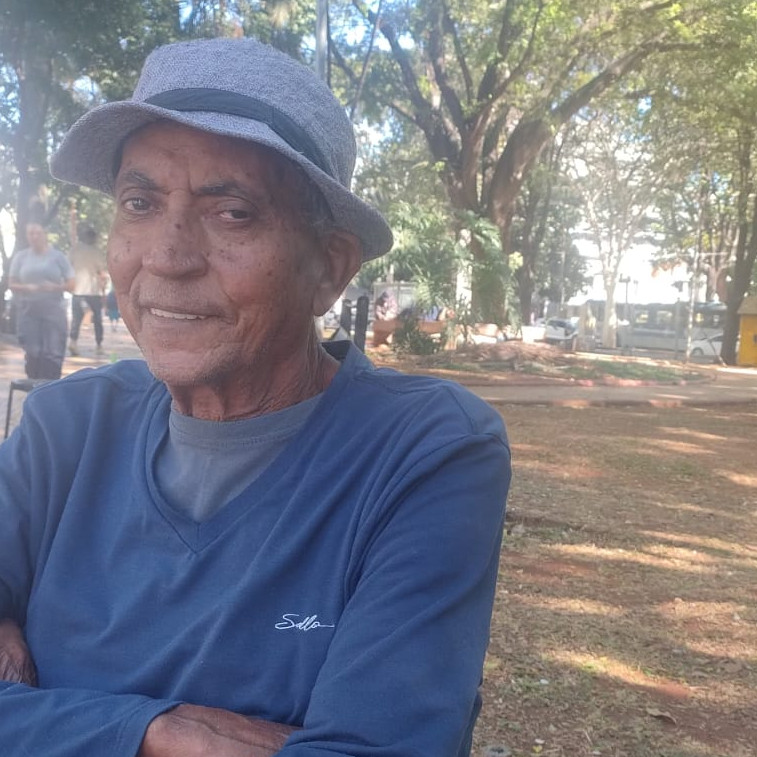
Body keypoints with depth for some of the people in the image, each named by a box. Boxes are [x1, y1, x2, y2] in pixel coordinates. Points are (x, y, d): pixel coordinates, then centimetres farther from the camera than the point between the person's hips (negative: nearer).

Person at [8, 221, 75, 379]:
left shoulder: (58, 256, 5)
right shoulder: (20, 257, 9)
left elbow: (70, 285, 5)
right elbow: (11, 284, 7)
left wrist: (54, 287, -15)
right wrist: (27, 288, -13)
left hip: (53, 311, -1)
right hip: (28, 311, 1)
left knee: (53, 353, -6)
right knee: (32, 353, -1)